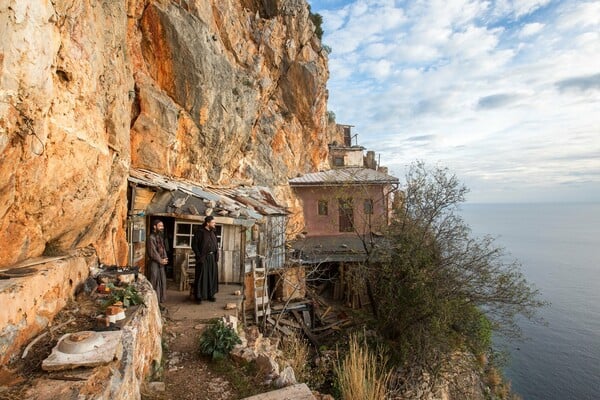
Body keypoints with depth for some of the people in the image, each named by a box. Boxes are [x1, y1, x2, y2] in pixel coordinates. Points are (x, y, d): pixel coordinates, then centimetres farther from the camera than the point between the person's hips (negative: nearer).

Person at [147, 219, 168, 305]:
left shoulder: (161, 237, 13)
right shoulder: (151, 238, -12)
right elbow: (153, 252, -16)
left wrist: (165, 259, -1)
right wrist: (161, 260, -12)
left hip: (161, 262, 8)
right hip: (155, 263, -8)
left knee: (162, 281, 9)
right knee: (155, 282, -4)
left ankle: (159, 301, 18)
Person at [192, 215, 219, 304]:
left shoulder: (213, 233, 13)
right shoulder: (199, 232, -7)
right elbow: (194, 245, -9)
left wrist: (216, 255, 8)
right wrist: (199, 256, -15)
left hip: (212, 258, 6)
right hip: (203, 258, -6)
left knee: (212, 276, 9)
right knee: (201, 277, -2)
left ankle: (210, 295, 20)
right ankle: (198, 296, 8)